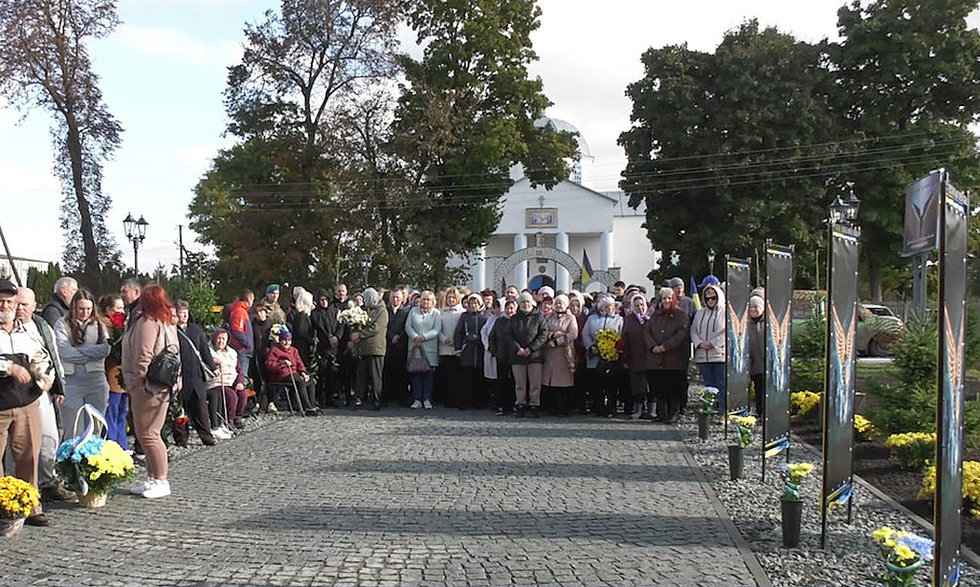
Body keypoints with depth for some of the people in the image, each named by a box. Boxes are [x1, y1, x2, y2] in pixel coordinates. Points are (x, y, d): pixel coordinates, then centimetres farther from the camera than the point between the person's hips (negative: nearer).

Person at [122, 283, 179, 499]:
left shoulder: (147, 323, -12)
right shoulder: (167, 323, 16)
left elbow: (144, 357, -18)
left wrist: (137, 382, -10)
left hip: (148, 386, -10)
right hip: (163, 384, 10)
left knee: (147, 434, -6)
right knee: (150, 433, 15)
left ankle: (161, 481, -3)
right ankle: (152, 478, 22)